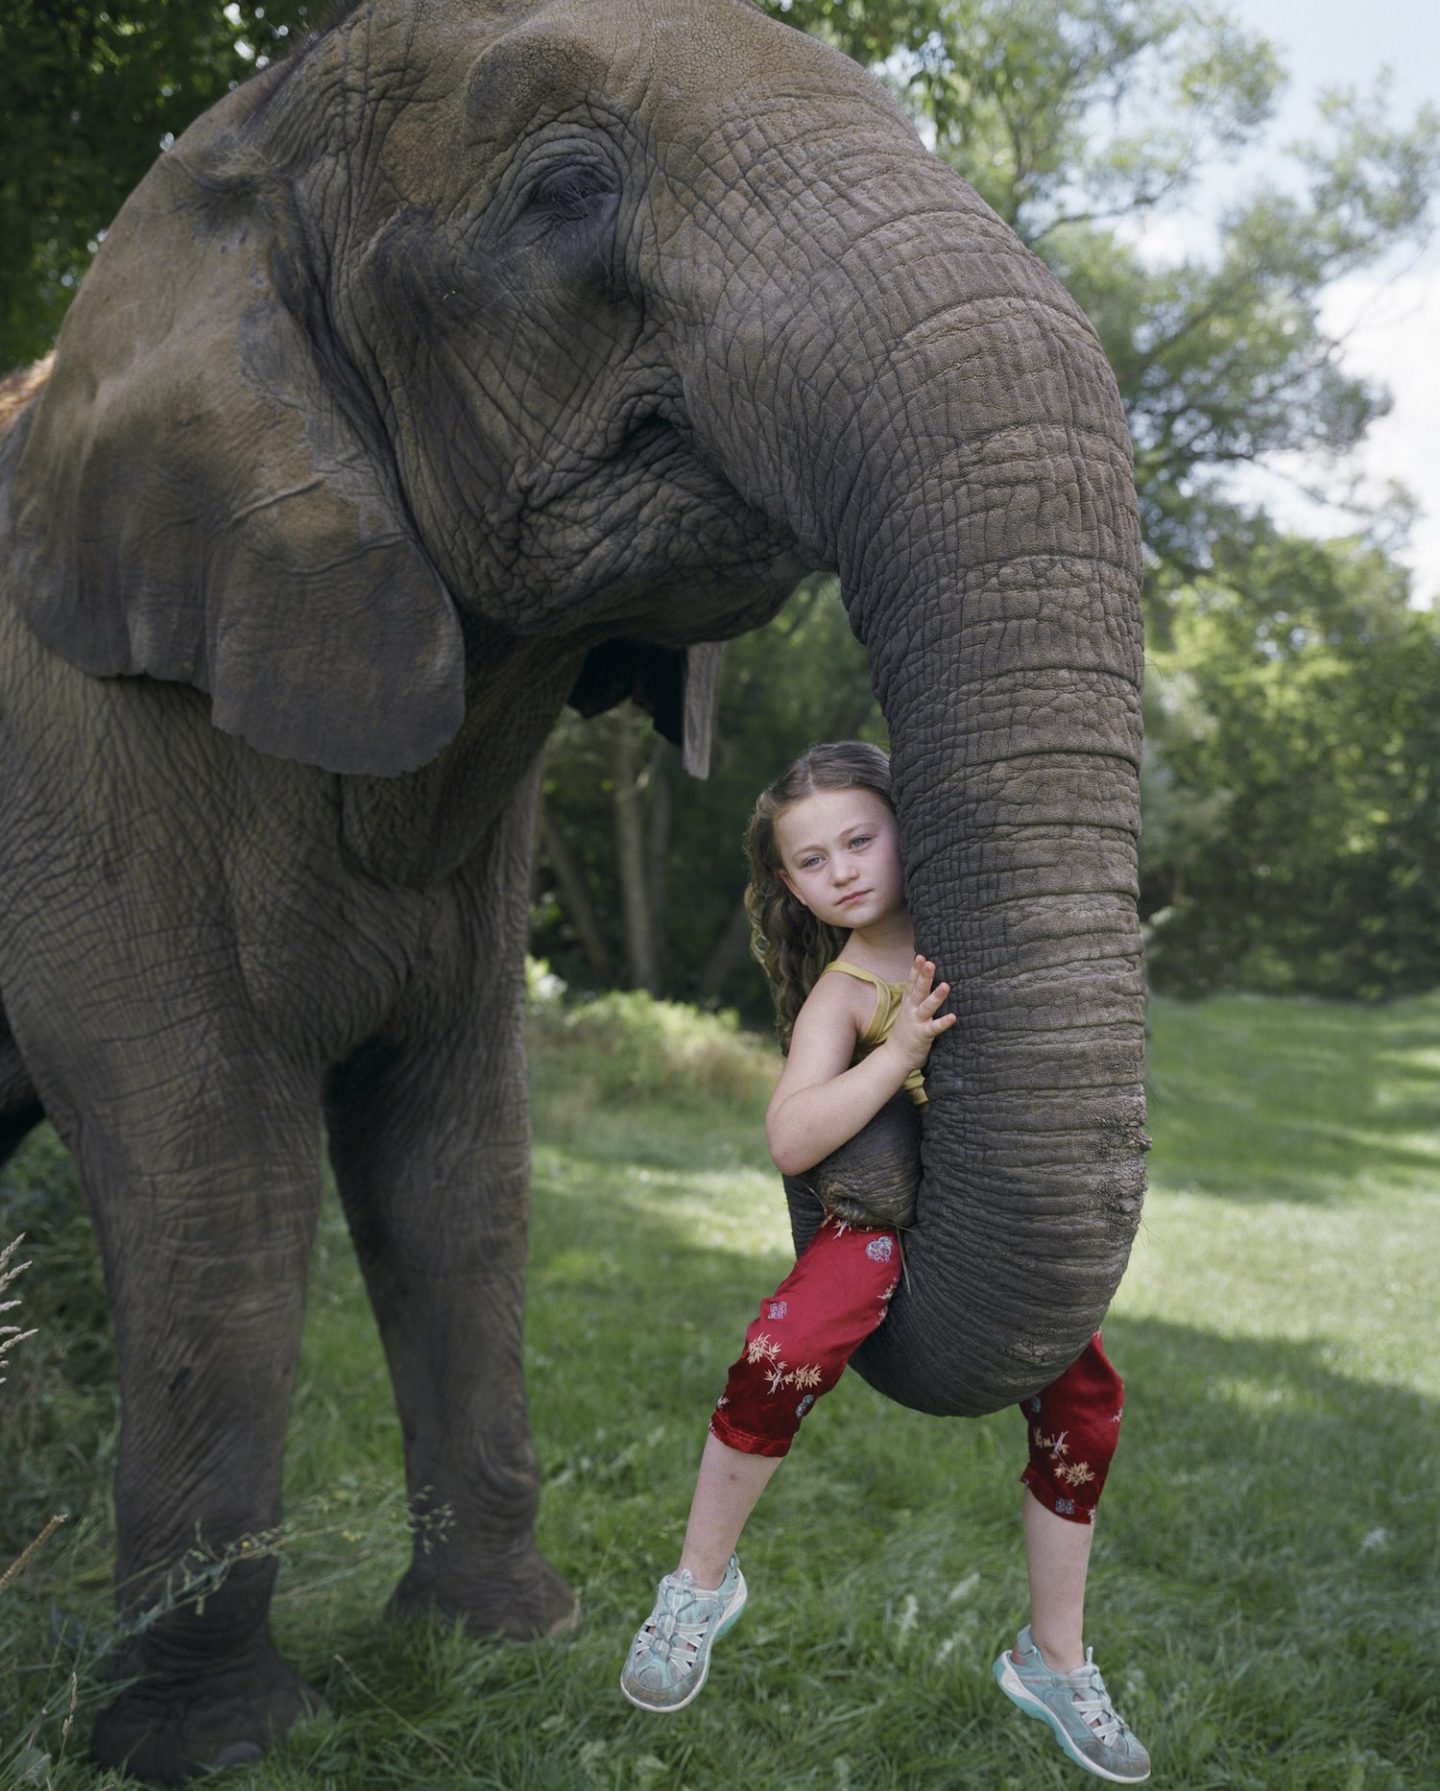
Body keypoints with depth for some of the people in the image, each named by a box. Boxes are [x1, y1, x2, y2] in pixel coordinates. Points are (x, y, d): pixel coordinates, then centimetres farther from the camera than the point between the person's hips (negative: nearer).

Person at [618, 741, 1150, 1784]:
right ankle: (702, 1583, -3)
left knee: (1084, 1403, -3)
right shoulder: (841, 993, -12)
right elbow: (791, 1141, -22)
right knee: (787, 1353, -27)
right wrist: (896, 1056, -33)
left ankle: (1055, 1659, 19)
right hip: (892, 1205, -3)